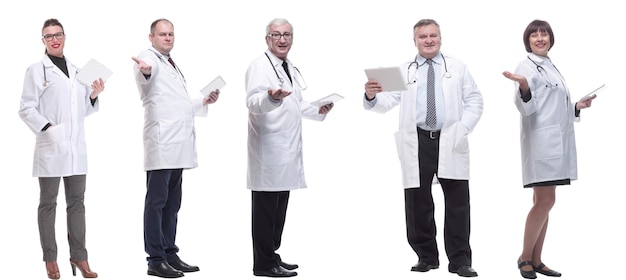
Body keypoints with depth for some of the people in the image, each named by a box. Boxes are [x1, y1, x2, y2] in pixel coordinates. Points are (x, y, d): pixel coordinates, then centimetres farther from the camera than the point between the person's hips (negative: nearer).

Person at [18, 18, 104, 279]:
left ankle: (79, 256, 13)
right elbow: (26, 109, -6)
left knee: (77, 202, 7)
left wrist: (94, 96, 1)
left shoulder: (77, 71, 16)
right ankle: (50, 258, 9)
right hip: (50, 148, -5)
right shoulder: (36, 70, 0)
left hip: (77, 147, 5)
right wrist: (47, 129, -18)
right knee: (48, 203, 4)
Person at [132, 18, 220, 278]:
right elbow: (148, 75, -30)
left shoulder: (173, 66, 24)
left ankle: (170, 254, 17)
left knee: (172, 203, 12)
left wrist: (204, 102, 20)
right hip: (161, 143, -9)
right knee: (156, 202, -6)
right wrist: (145, 70, -52)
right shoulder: (149, 58, -4)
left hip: (178, 144, 9)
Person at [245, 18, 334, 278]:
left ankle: (271, 256, 23)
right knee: (266, 206, -4)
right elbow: (253, 102, -26)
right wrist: (271, 97, -45)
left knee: (279, 206, 14)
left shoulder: (290, 68, 17)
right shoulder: (260, 66, -11)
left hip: (286, 148, 9)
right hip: (268, 148, -9)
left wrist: (318, 110, 16)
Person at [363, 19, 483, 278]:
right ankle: (426, 257, 16)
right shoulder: (403, 72, 11)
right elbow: (387, 102, 1)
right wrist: (372, 96, -23)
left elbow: (474, 101, 10)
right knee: (418, 203, 2)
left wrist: (463, 128, -6)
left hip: (450, 142, 0)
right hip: (417, 144, 0)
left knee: (458, 202, -2)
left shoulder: (457, 68, 13)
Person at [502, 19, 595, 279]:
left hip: (556, 141, 9)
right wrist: (523, 87, -34)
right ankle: (525, 258, -2)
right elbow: (527, 108, -16)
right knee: (545, 201, -12)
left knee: (543, 202, 8)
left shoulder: (551, 67, 20)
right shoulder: (526, 66, -5)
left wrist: (577, 107, 15)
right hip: (541, 140, -9)